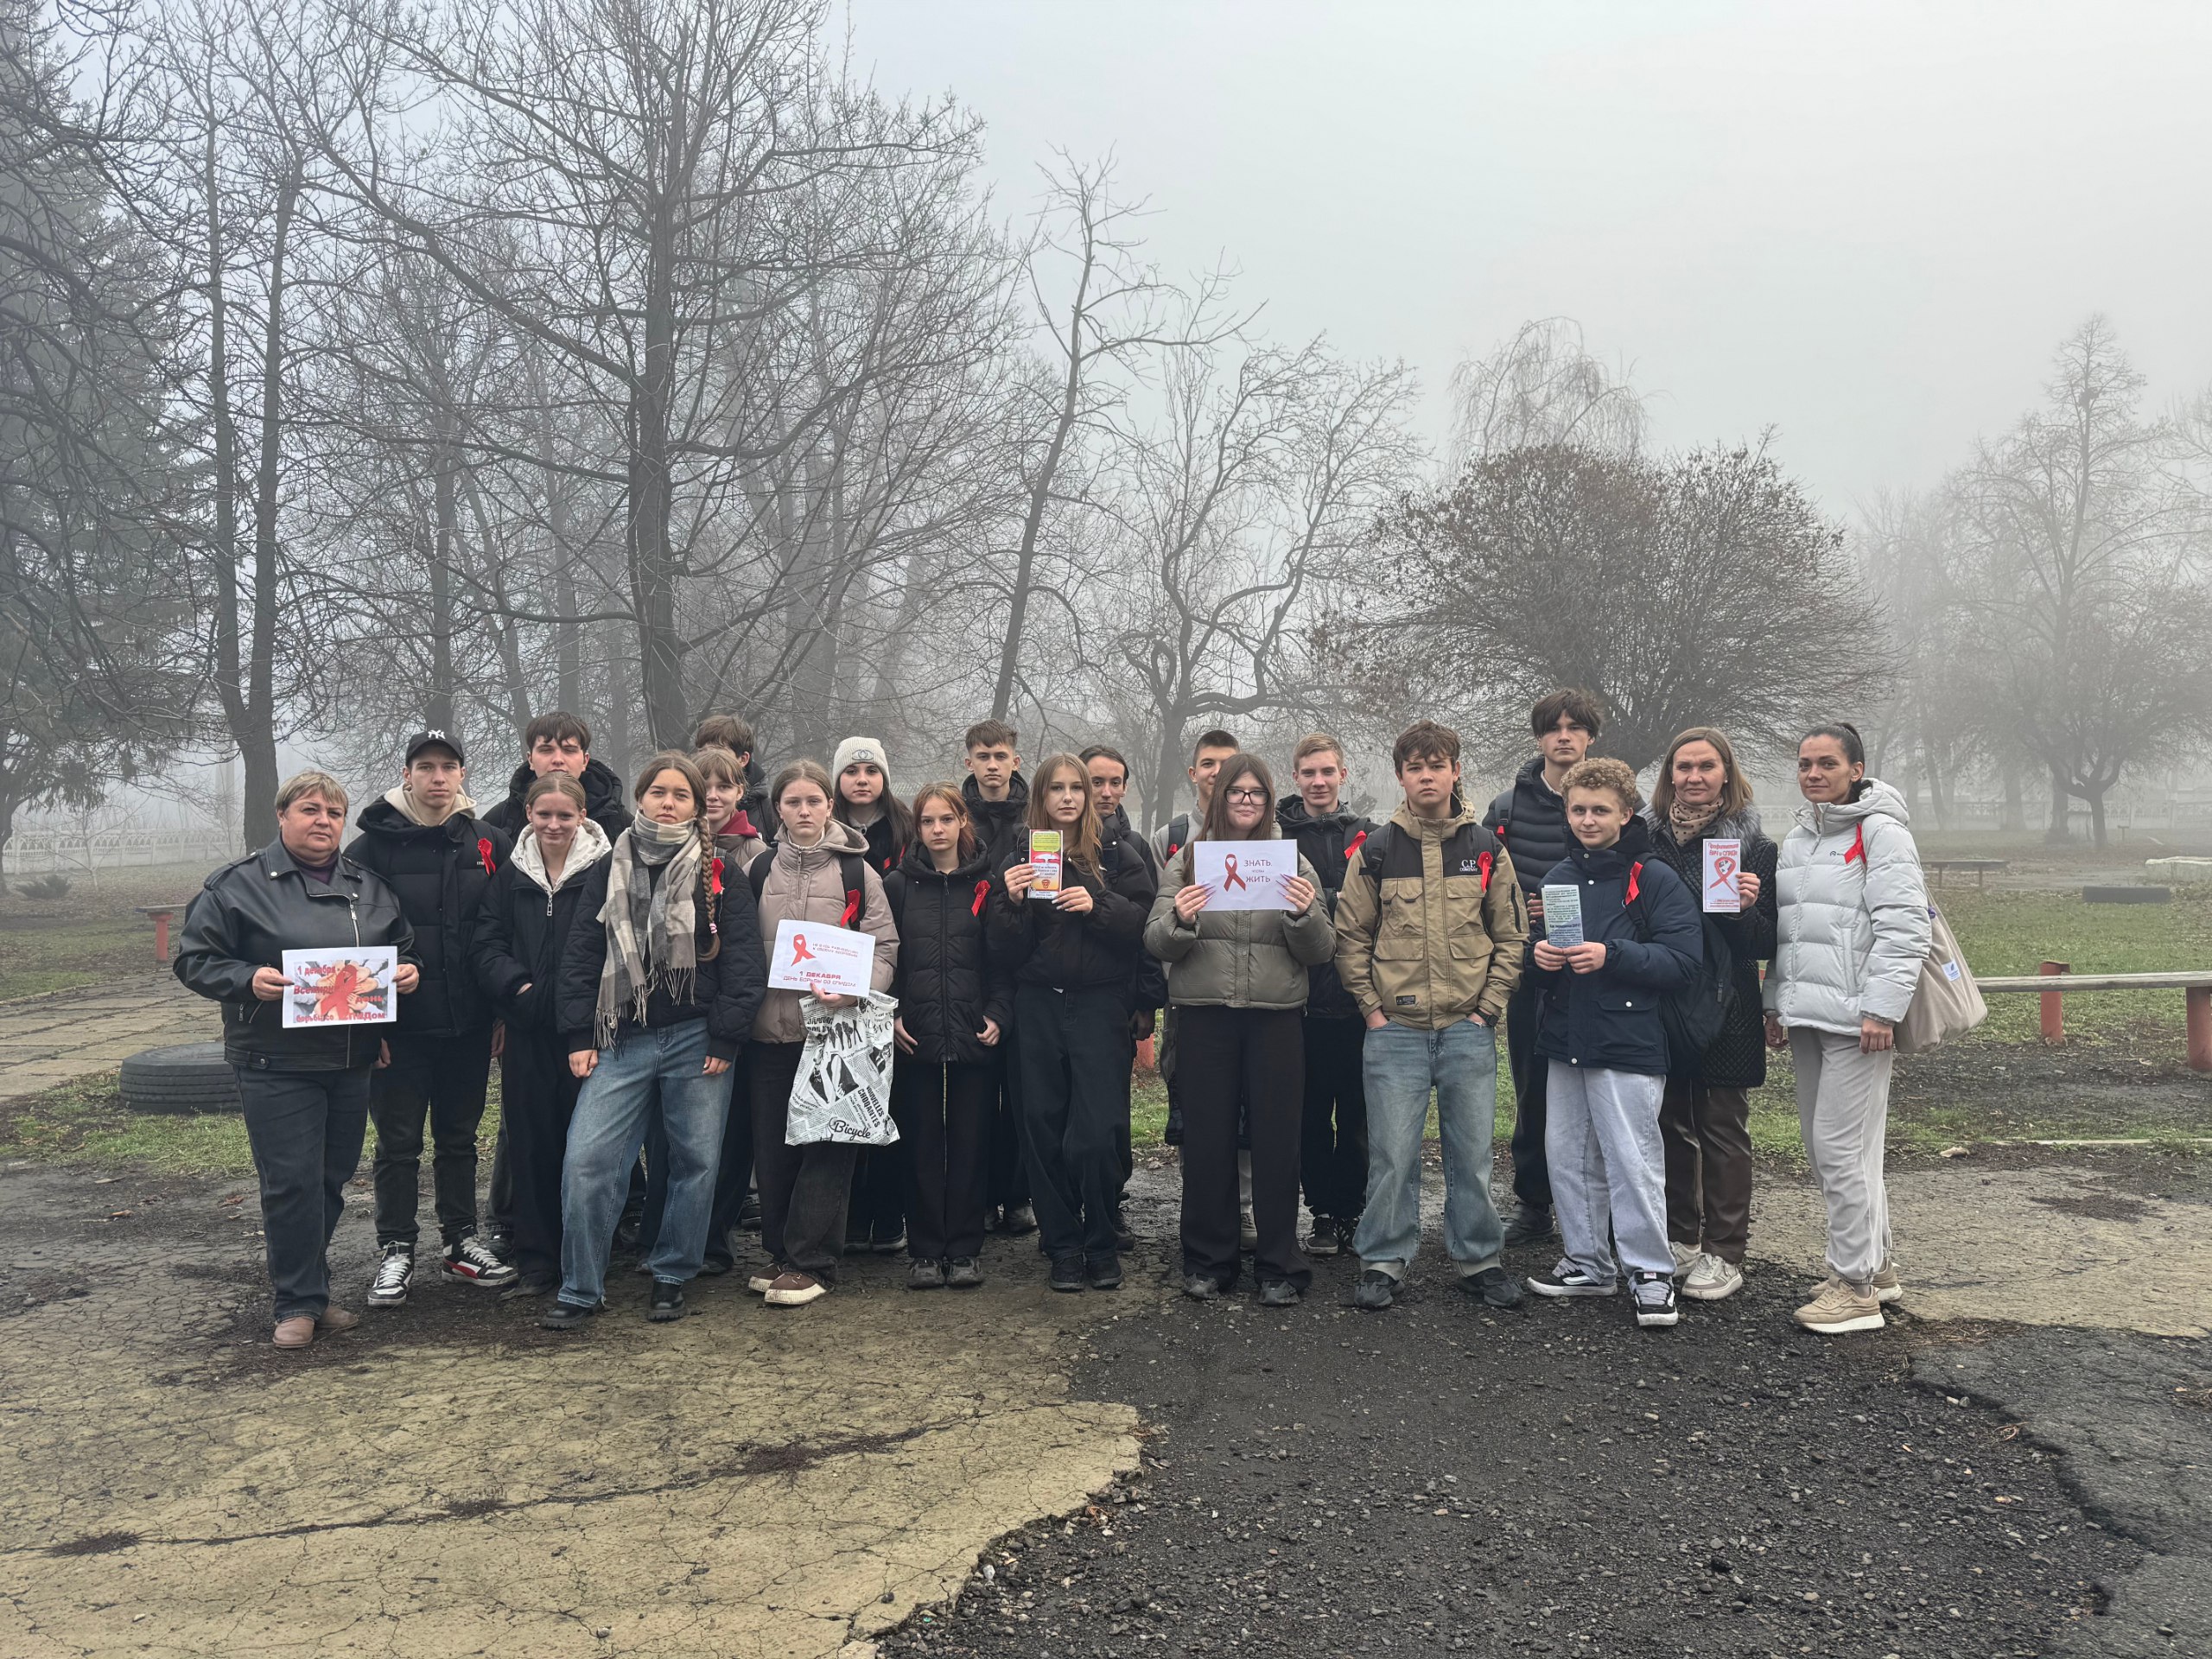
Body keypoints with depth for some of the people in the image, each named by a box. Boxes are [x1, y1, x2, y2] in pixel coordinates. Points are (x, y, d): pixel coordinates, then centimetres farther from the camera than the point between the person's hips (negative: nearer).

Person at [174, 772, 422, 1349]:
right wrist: (249, 979, -21)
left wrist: (409, 971, -1)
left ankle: (307, 1288, 26)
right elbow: (196, 961, -3)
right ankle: (298, 1304, 6)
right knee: (291, 1183, -6)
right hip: (276, 1063, -5)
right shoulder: (237, 885, -2)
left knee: (332, 1181, 11)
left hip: (351, 1062, 5)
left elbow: (405, 950, 21)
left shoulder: (370, 887, 13)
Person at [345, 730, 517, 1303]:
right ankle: (396, 1252, 17)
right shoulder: (374, 846, -5)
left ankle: (462, 1242, 24)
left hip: (468, 1022, 3)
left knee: (460, 1136, 14)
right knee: (399, 1142, 5)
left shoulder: (490, 844, 3)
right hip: (402, 1024, -2)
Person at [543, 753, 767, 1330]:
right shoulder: (609, 871, 10)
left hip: (696, 1042, -1)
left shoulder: (719, 876, 4)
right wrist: (579, 1037, 1)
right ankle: (579, 1290, 5)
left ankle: (672, 1277, 23)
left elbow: (744, 961, 0)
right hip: (622, 1042, 1)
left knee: (696, 1162, 5)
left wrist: (726, 1039, -7)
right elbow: (580, 955, 9)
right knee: (586, 1159, -8)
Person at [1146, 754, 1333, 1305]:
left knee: (1277, 1139, 2)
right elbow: (1156, 944, 2)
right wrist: (1179, 921, -19)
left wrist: (1305, 914, -15)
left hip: (1276, 1017, 0)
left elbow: (1320, 951, 4)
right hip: (1203, 1017, 0)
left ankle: (1278, 1267, 14)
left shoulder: (1293, 862, 9)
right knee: (1206, 1139, 5)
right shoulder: (1186, 860, 8)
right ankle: (1207, 1263, 19)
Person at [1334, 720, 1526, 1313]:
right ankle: (1384, 1262, 14)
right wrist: (1373, 1008, 0)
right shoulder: (1376, 851, 2)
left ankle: (1478, 1259, 22)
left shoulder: (1486, 849, 6)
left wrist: (1487, 1008, 0)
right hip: (1394, 1030, -1)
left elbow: (1511, 937, 8)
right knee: (1392, 1154, 1)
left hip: (1468, 1030, 1)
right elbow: (1351, 937, 6)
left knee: (1471, 1153, 8)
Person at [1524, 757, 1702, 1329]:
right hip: (1564, 1042, 6)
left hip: (1628, 1044, -6)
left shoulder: (1655, 879, -6)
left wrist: (1611, 955, -22)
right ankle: (1586, 1262, 25)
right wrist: (1538, 955, -2)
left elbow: (1684, 960, -12)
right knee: (1567, 1156, 12)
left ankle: (1651, 1273, 9)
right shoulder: (1557, 877, 13)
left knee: (1633, 1162, -4)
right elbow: (1534, 943, 22)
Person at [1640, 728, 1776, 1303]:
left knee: (1723, 1131, 4)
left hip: (1724, 1011, -3)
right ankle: (1679, 1238, 27)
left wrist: (1748, 909, -22)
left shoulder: (1753, 846, -4)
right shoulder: (1647, 838, 4)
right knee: (1670, 1124, 13)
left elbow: (1768, 944, -3)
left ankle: (1724, 1253, 15)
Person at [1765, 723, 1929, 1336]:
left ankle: (1855, 1286, 2)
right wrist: (1775, 1004, 19)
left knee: (1842, 1148, -8)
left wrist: (1881, 1009, -19)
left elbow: (1904, 928, -14)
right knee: (1823, 1147, 13)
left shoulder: (1880, 833, -7)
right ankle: (1876, 1266, 27)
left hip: (1856, 1016, -8)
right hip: (1805, 1016, 8)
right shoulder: (1796, 840, 17)